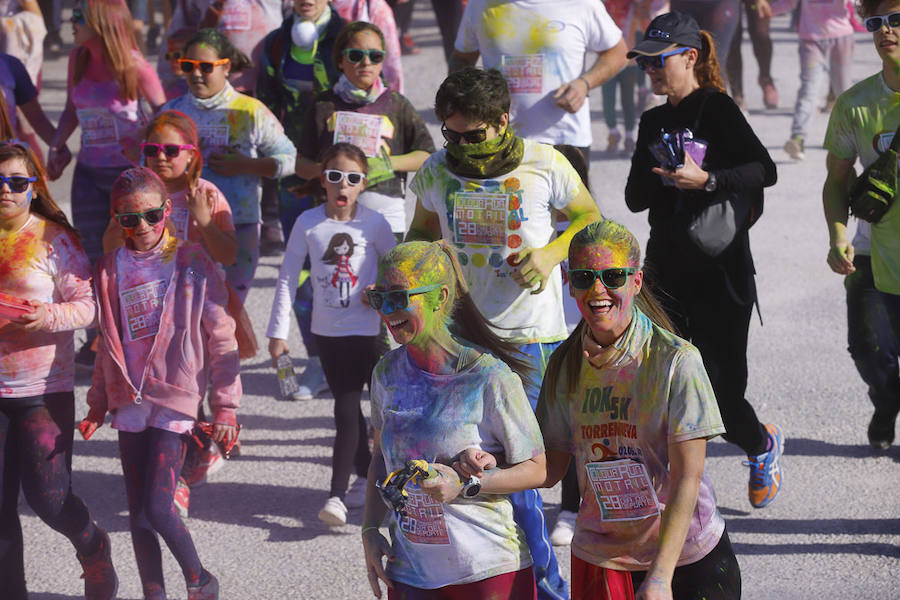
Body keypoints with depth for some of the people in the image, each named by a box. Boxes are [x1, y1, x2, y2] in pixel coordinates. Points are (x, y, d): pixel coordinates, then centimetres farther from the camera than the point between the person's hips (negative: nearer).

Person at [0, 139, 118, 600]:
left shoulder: (53, 238, -5)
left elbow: (87, 304, -7)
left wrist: (50, 317, -25)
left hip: (43, 389, -3)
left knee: (48, 497, -3)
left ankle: (93, 549, 28)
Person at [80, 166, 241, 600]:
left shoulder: (192, 263, -3)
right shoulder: (110, 270, 9)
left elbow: (221, 338, -2)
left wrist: (225, 407, -5)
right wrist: (97, 406, 17)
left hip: (176, 400, -5)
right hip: (129, 402, 5)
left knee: (157, 509, -13)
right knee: (138, 513, 7)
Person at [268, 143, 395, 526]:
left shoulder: (373, 223, -7)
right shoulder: (308, 223, -3)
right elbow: (288, 279, 0)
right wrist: (278, 332, -2)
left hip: (364, 330, -3)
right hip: (326, 330, 3)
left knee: (346, 409, -8)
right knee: (348, 408, 13)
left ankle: (337, 495, -8)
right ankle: (366, 476, 31)